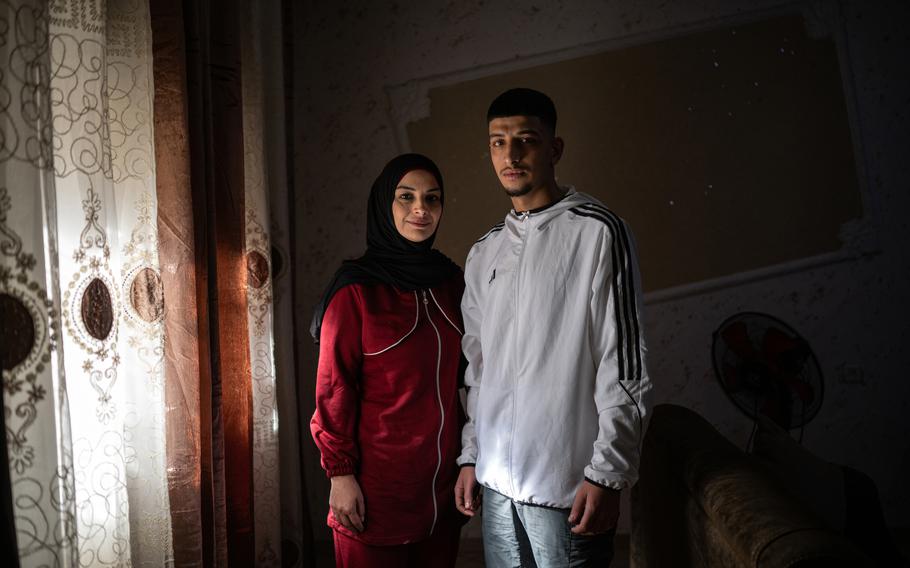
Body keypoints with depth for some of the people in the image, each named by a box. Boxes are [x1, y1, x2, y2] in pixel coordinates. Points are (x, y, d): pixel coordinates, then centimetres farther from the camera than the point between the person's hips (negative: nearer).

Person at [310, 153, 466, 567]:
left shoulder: (451, 281, 7)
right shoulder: (356, 289, -10)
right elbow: (334, 388, -10)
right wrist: (340, 472, -12)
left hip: (443, 480, 5)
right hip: (378, 484, -5)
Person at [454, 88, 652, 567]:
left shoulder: (597, 232, -8)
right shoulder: (483, 253, 11)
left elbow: (625, 366, -11)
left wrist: (607, 473, -14)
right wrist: (470, 456, 14)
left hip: (567, 484, -6)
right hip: (497, 481, 6)